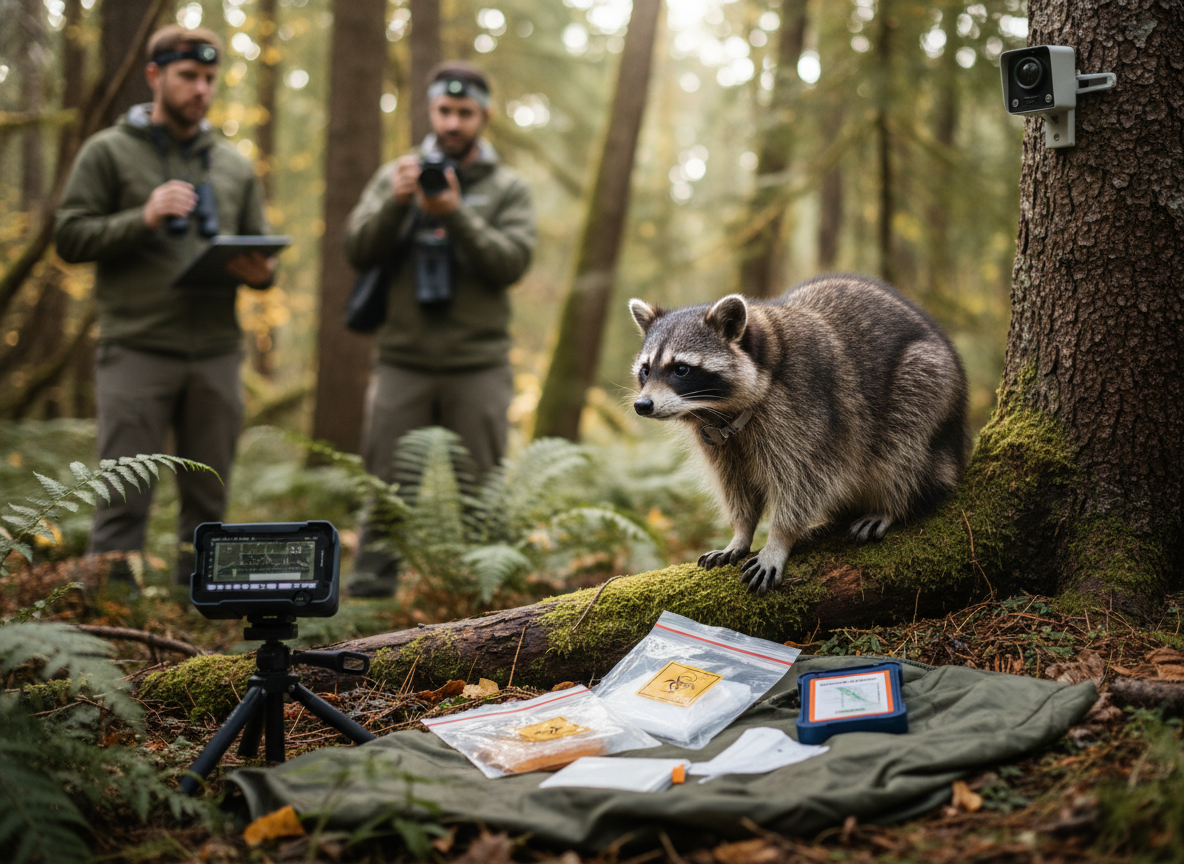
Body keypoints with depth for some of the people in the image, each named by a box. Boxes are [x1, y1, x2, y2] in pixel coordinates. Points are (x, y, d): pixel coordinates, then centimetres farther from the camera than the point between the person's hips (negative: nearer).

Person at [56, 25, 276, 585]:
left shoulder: (234, 167, 18)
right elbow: (70, 238, -1)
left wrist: (262, 272, -4)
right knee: (124, 498, -4)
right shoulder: (109, 152, 6)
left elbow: (260, 253, 20)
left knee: (209, 500, 8)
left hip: (217, 354, 4)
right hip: (137, 350, -4)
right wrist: (144, 217, -16)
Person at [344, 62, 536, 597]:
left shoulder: (507, 189, 7)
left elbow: (512, 261, -8)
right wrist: (396, 202, -16)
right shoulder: (395, 176, 11)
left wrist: (456, 214, -20)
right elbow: (358, 251, 1)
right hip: (403, 360, 1)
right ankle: (369, 585, 9)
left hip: (479, 366, -1)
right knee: (384, 482, 1)